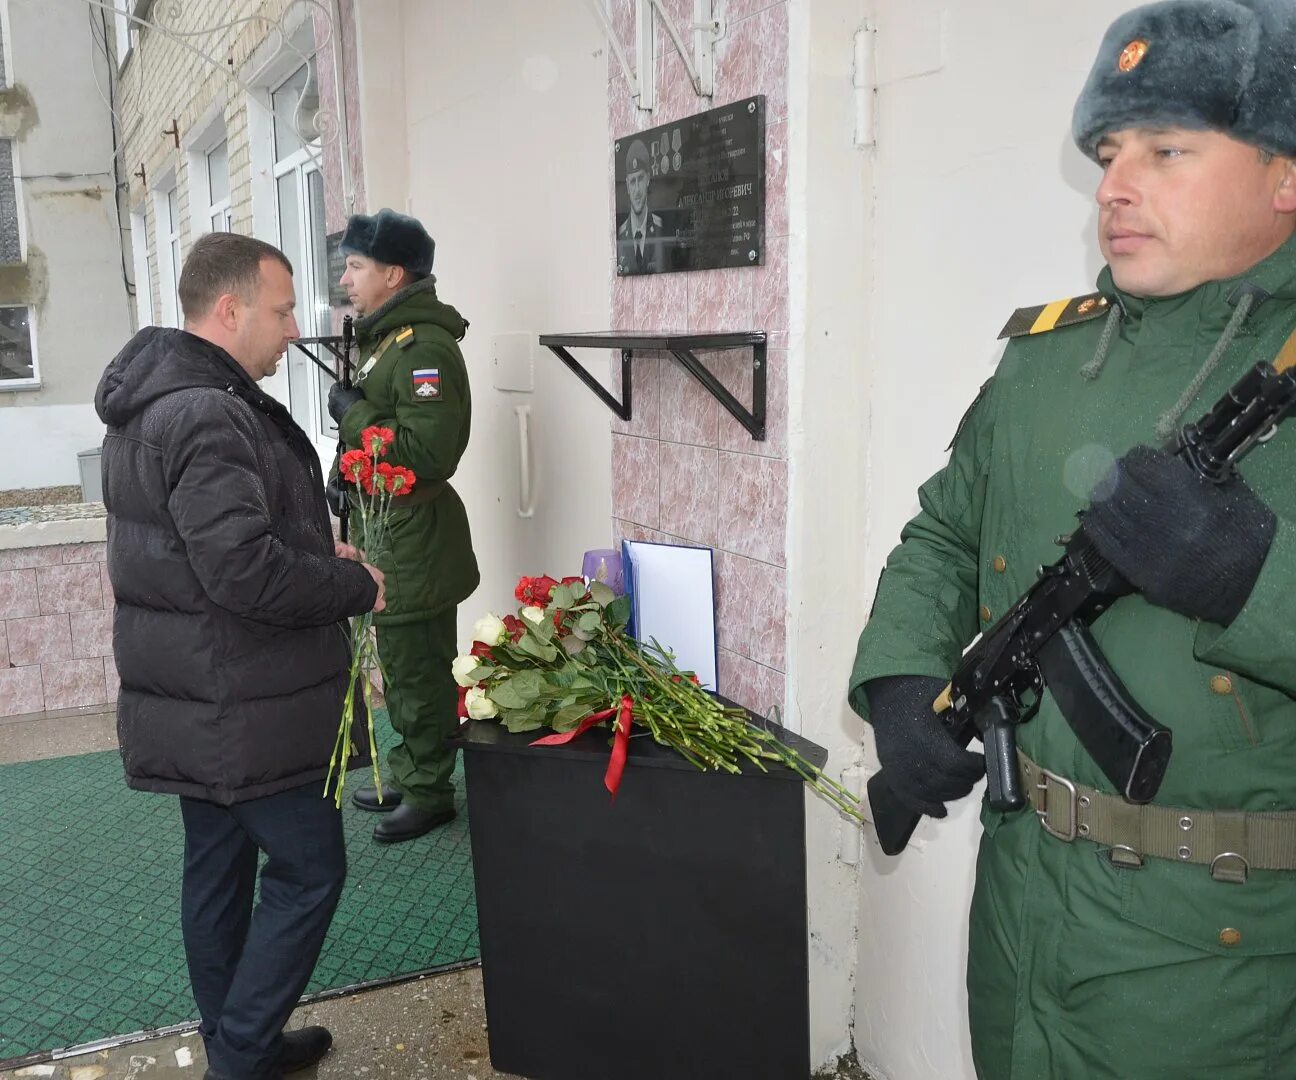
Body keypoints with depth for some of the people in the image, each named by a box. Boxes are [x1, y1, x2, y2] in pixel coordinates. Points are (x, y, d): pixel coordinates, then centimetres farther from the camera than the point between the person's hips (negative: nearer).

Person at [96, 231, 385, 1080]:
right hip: (247, 712, -10)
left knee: (219, 867, 18)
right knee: (308, 873, 3)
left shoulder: (150, 402, 12)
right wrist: (355, 586, -15)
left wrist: (314, 556, 10)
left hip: (193, 703, 10)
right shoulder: (209, 416, -23)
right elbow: (243, 570, -30)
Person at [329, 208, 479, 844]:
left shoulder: (425, 348, -19)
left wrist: (355, 414, -19)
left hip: (414, 548, -11)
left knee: (418, 672, 1)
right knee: (399, 666, 20)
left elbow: (428, 452, -29)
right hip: (386, 539, 11)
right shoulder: (386, 339, 15)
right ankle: (407, 778, 35)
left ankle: (428, 793, 17)